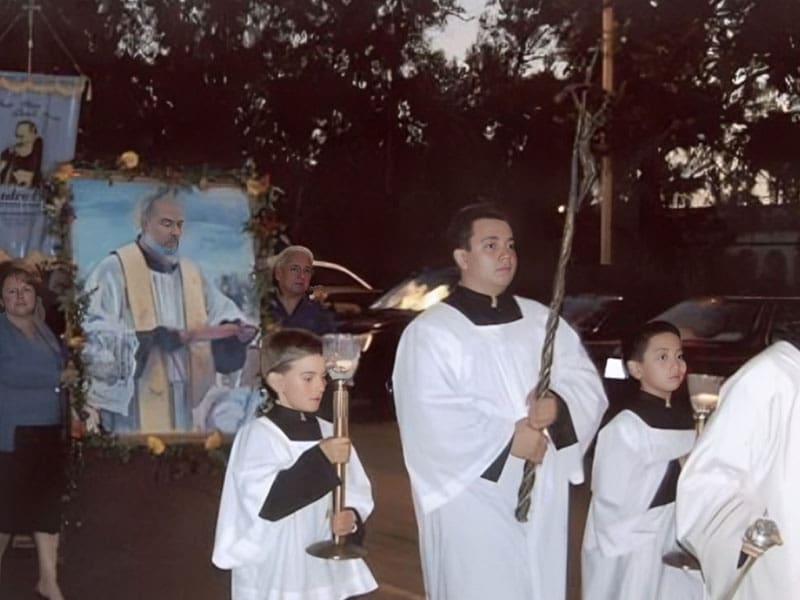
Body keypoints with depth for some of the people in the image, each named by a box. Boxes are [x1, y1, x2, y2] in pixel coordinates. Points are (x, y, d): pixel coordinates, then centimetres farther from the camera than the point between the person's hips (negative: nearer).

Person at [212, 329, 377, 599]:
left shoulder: (329, 434, 7)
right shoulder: (259, 435, -12)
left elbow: (358, 495, 9)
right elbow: (264, 501, -25)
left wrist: (351, 517, -13)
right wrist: (319, 459, -26)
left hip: (328, 572, 6)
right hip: (275, 578, -6)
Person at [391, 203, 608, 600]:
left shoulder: (541, 321, 11)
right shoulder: (430, 332, -7)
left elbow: (588, 384, 6)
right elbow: (431, 420, -16)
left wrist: (558, 404, -16)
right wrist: (507, 439, -16)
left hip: (542, 499, 6)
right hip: (473, 504, -5)